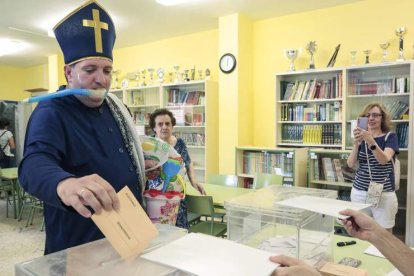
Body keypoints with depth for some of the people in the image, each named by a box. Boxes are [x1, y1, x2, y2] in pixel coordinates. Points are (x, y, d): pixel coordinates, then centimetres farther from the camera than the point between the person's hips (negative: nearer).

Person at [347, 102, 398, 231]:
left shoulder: (390, 137, 0)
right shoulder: (361, 137, 8)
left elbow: (384, 160, -20)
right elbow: (351, 164, -4)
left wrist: (370, 141, -35)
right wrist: (357, 143, -19)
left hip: (384, 194, -3)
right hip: (359, 192, 3)